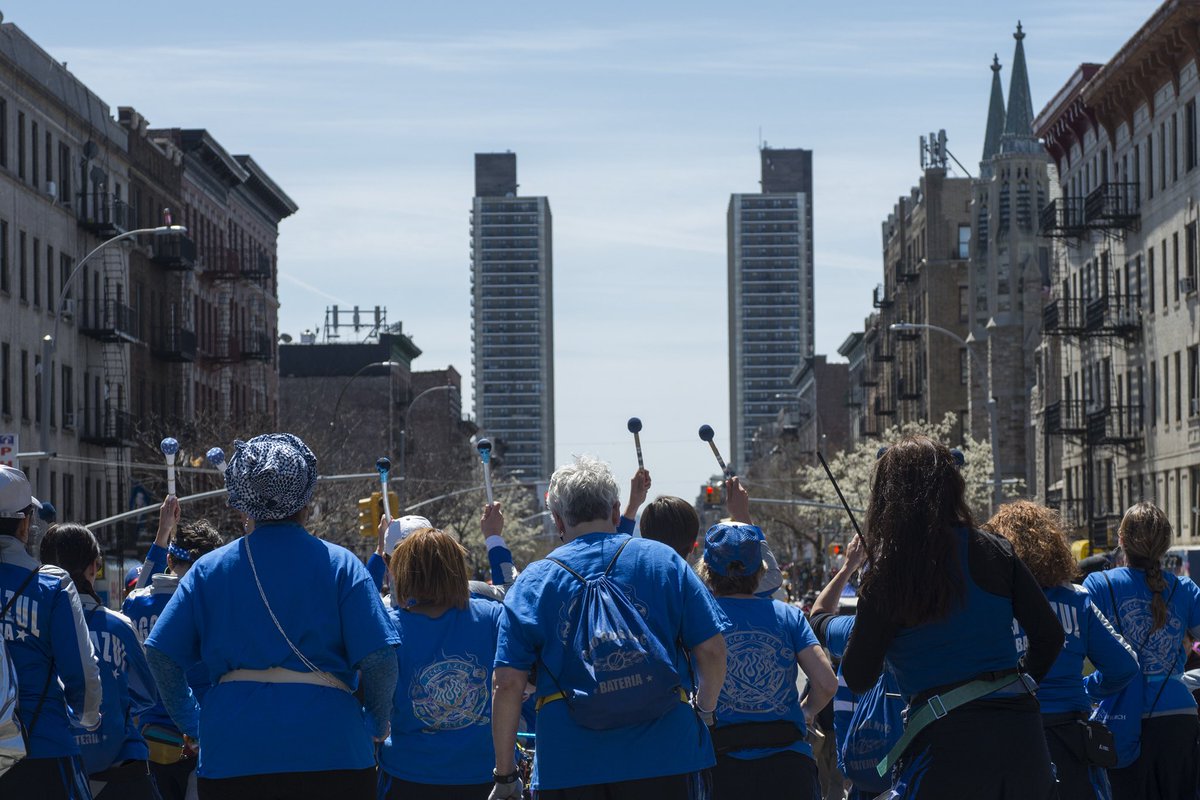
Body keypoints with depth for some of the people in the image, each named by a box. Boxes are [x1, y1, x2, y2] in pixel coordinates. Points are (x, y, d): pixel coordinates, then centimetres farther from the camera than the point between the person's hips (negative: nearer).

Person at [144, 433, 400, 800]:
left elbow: (160, 653, 4)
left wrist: (191, 722, 16)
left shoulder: (208, 569, 6)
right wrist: (377, 724, 9)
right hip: (329, 753, -2)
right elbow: (379, 660, -7)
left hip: (231, 756, 2)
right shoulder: (340, 564, 0)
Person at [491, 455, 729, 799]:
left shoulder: (534, 581, 3)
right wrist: (704, 713, 20)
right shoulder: (663, 561, 4)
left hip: (568, 768, 0)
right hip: (662, 758, 0)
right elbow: (712, 650, 2)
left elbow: (508, 683, -1)